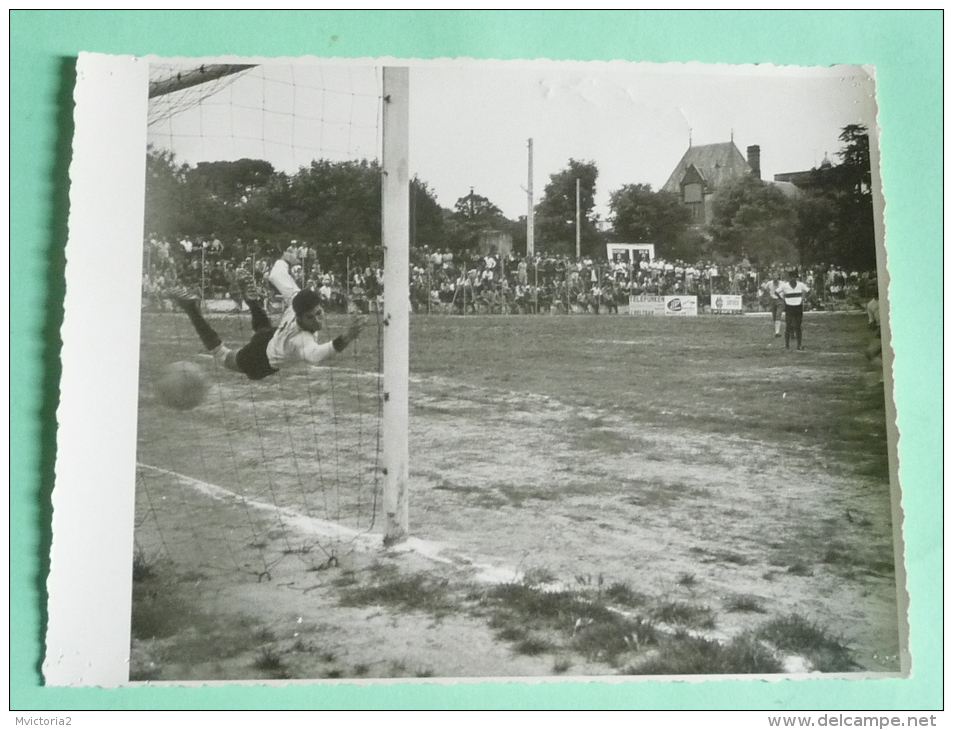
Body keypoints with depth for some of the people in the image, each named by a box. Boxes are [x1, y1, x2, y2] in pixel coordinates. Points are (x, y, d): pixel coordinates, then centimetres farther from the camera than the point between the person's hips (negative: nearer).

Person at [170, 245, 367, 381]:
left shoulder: (298, 299, -32)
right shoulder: (301, 340, -50)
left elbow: (276, 276, -16)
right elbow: (314, 355, -75)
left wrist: (284, 261, 6)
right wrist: (345, 339, -91)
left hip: (270, 337, 5)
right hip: (259, 365, -5)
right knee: (221, 355, 25)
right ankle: (192, 310, 23)